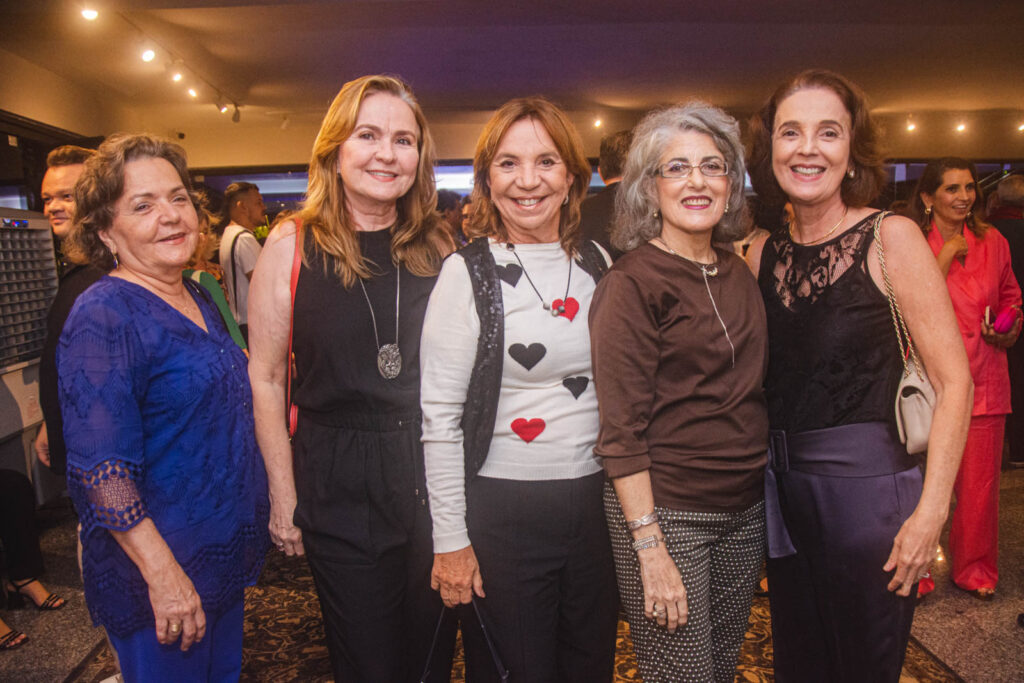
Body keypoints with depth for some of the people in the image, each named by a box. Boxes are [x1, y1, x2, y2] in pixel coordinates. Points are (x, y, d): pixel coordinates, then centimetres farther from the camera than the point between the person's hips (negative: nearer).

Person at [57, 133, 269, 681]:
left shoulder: (198, 297, 6)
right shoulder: (103, 318, -19)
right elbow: (101, 466, -24)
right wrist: (163, 572, -24)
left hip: (225, 554, 8)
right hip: (157, 576, -8)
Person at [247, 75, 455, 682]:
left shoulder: (437, 245, 1)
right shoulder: (292, 245, -7)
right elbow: (265, 380, -4)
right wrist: (283, 495, -5)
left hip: (432, 472, 3)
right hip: (338, 483, -2)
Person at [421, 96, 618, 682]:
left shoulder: (598, 263, 5)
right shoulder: (469, 273, -9)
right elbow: (440, 417, -9)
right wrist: (451, 540, -10)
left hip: (595, 499, 5)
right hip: (501, 512, -4)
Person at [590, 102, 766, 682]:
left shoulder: (739, 274, 8)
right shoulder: (631, 284, -13)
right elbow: (622, 431, -15)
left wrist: (763, 498, 11)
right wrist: (649, 547, -17)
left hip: (745, 512, 7)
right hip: (666, 513, -6)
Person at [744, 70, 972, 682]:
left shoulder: (890, 237, -10)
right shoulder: (762, 253, 3)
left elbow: (954, 380, -12)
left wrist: (930, 512, -17)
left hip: (867, 482, -4)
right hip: (785, 487, 5)